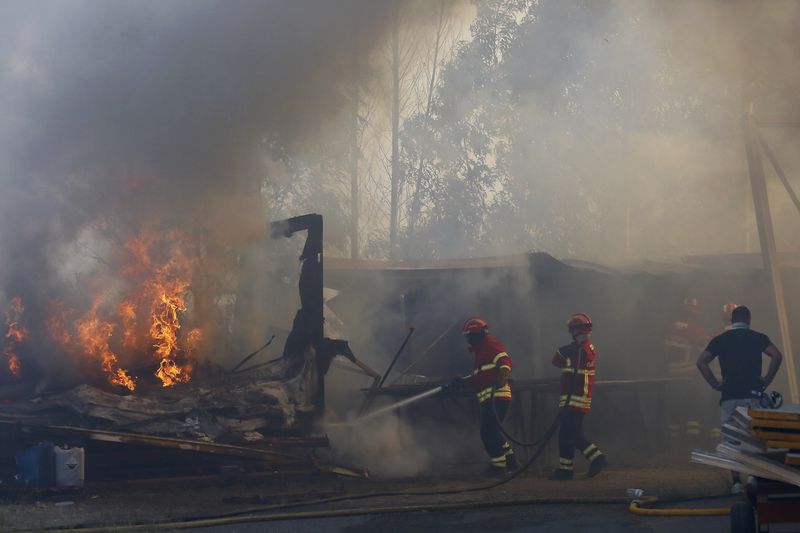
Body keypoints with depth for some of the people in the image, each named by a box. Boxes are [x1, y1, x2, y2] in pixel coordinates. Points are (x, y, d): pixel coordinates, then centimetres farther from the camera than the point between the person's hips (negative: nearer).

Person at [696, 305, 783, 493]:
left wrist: (715, 383, 3)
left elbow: (701, 362, -1)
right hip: (752, 395, -1)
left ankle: (736, 480, -2)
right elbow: (777, 356, -11)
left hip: (729, 396, 1)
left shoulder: (720, 340, 9)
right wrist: (767, 380, -3)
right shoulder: (758, 338, 5)